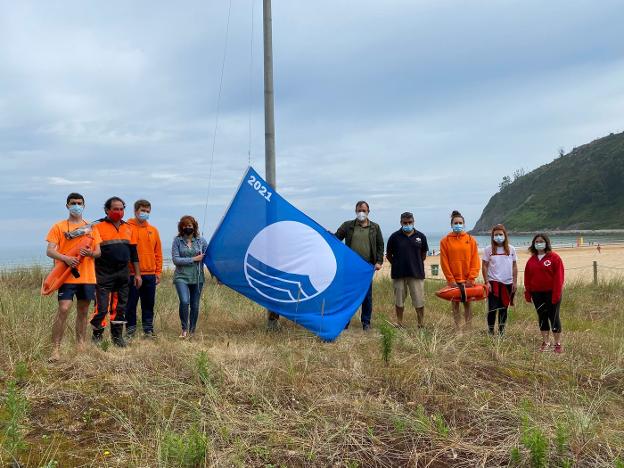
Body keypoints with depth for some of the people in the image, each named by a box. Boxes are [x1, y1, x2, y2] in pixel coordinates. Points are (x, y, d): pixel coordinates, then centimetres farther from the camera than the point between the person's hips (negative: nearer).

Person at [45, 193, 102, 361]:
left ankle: (80, 345, 20)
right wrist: (66, 258, -23)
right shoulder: (59, 227, 3)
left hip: (87, 276, 4)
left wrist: (90, 253, -12)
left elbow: (98, 252, 11)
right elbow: (50, 251, -5)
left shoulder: (91, 228, 12)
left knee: (83, 311, 10)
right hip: (67, 276, -3)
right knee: (63, 309, -13)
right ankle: (55, 349, -8)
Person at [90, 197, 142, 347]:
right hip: (104, 274, -5)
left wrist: (137, 274, 13)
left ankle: (117, 336, 20)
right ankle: (97, 335, 10)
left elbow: (134, 253, 16)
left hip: (123, 274, 5)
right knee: (102, 307, -6)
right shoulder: (99, 227, -3)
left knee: (120, 307, 10)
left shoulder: (129, 229, 12)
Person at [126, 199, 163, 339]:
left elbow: (158, 253, 14)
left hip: (150, 274, 4)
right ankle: (130, 330, 12)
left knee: (149, 304, 9)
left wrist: (158, 272, 9)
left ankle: (148, 330, 18)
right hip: (132, 274, -4)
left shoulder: (153, 230, 12)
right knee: (131, 304, 2)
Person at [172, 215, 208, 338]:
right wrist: (194, 259, -11)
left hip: (197, 278, 2)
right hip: (181, 277, -2)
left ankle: (191, 331, 24)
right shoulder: (177, 240, 0)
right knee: (184, 301, -21)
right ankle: (184, 329, -3)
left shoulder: (201, 241, 6)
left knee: (195, 306, 7)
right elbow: (175, 259, -8)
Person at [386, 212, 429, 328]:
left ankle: (421, 324, 13)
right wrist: (397, 264, 5)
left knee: (419, 301, 2)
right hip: (398, 274, 0)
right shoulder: (395, 237, -1)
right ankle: (399, 323, 21)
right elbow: (388, 255, 8)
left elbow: (423, 254, 14)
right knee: (399, 301, 9)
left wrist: (416, 264, 9)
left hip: (416, 273, 0)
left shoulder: (420, 236, 3)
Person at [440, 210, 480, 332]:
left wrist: (471, 278, -8)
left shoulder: (471, 240, 3)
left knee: (467, 304, 6)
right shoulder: (445, 241, 0)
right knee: (455, 304, 5)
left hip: (467, 280, 1)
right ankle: (458, 329, 11)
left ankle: (468, 329, 12)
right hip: (453, 280, 0)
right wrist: (451, 279, -8)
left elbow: (475, 261, 1)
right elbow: (444, 262, -2)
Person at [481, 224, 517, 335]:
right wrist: (486, 282, -7)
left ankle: (501, 332, 21)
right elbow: (484, 266, -1)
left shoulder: (511, 249, 4)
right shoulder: (488, 249, -2)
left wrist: (515, 281, 4)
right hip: (493, 282, -2)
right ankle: (490, 332, 7)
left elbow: (514, 266, 8)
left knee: (504, 309, 10)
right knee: (492, 308, -3)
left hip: (507, 283, 2)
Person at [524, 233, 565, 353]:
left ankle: (558, 344, 8)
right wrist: (527, 293, 7)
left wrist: (556, 294, -16)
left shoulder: (554, 258, -6)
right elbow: (527, 278, 11)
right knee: (542, 317, 10)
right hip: (537, 294, 5)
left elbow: (558, 277, -11)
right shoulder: (531, 260, 10)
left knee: (554, 317, -1)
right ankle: (546, 342, 19)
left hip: (551, 293, -5)